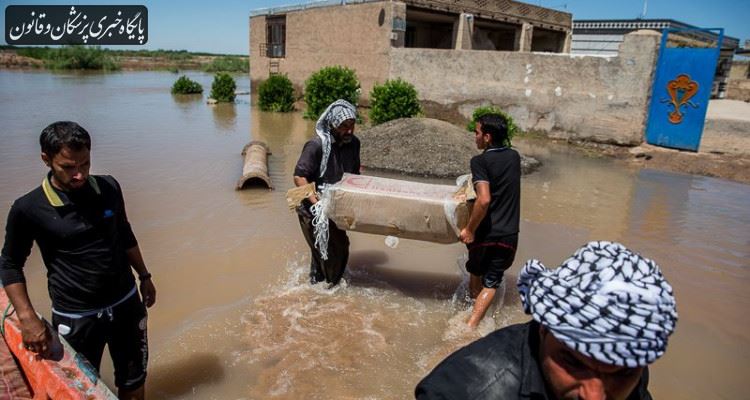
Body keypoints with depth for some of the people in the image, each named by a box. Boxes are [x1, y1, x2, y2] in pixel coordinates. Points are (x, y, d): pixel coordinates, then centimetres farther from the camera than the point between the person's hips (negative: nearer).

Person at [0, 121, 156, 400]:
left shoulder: (109, 188, -6)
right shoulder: (28, 209, -15)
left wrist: (144, 276, 14)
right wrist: (28, 319, -12)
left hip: (126, 304, 3)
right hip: (75, 318, -3)